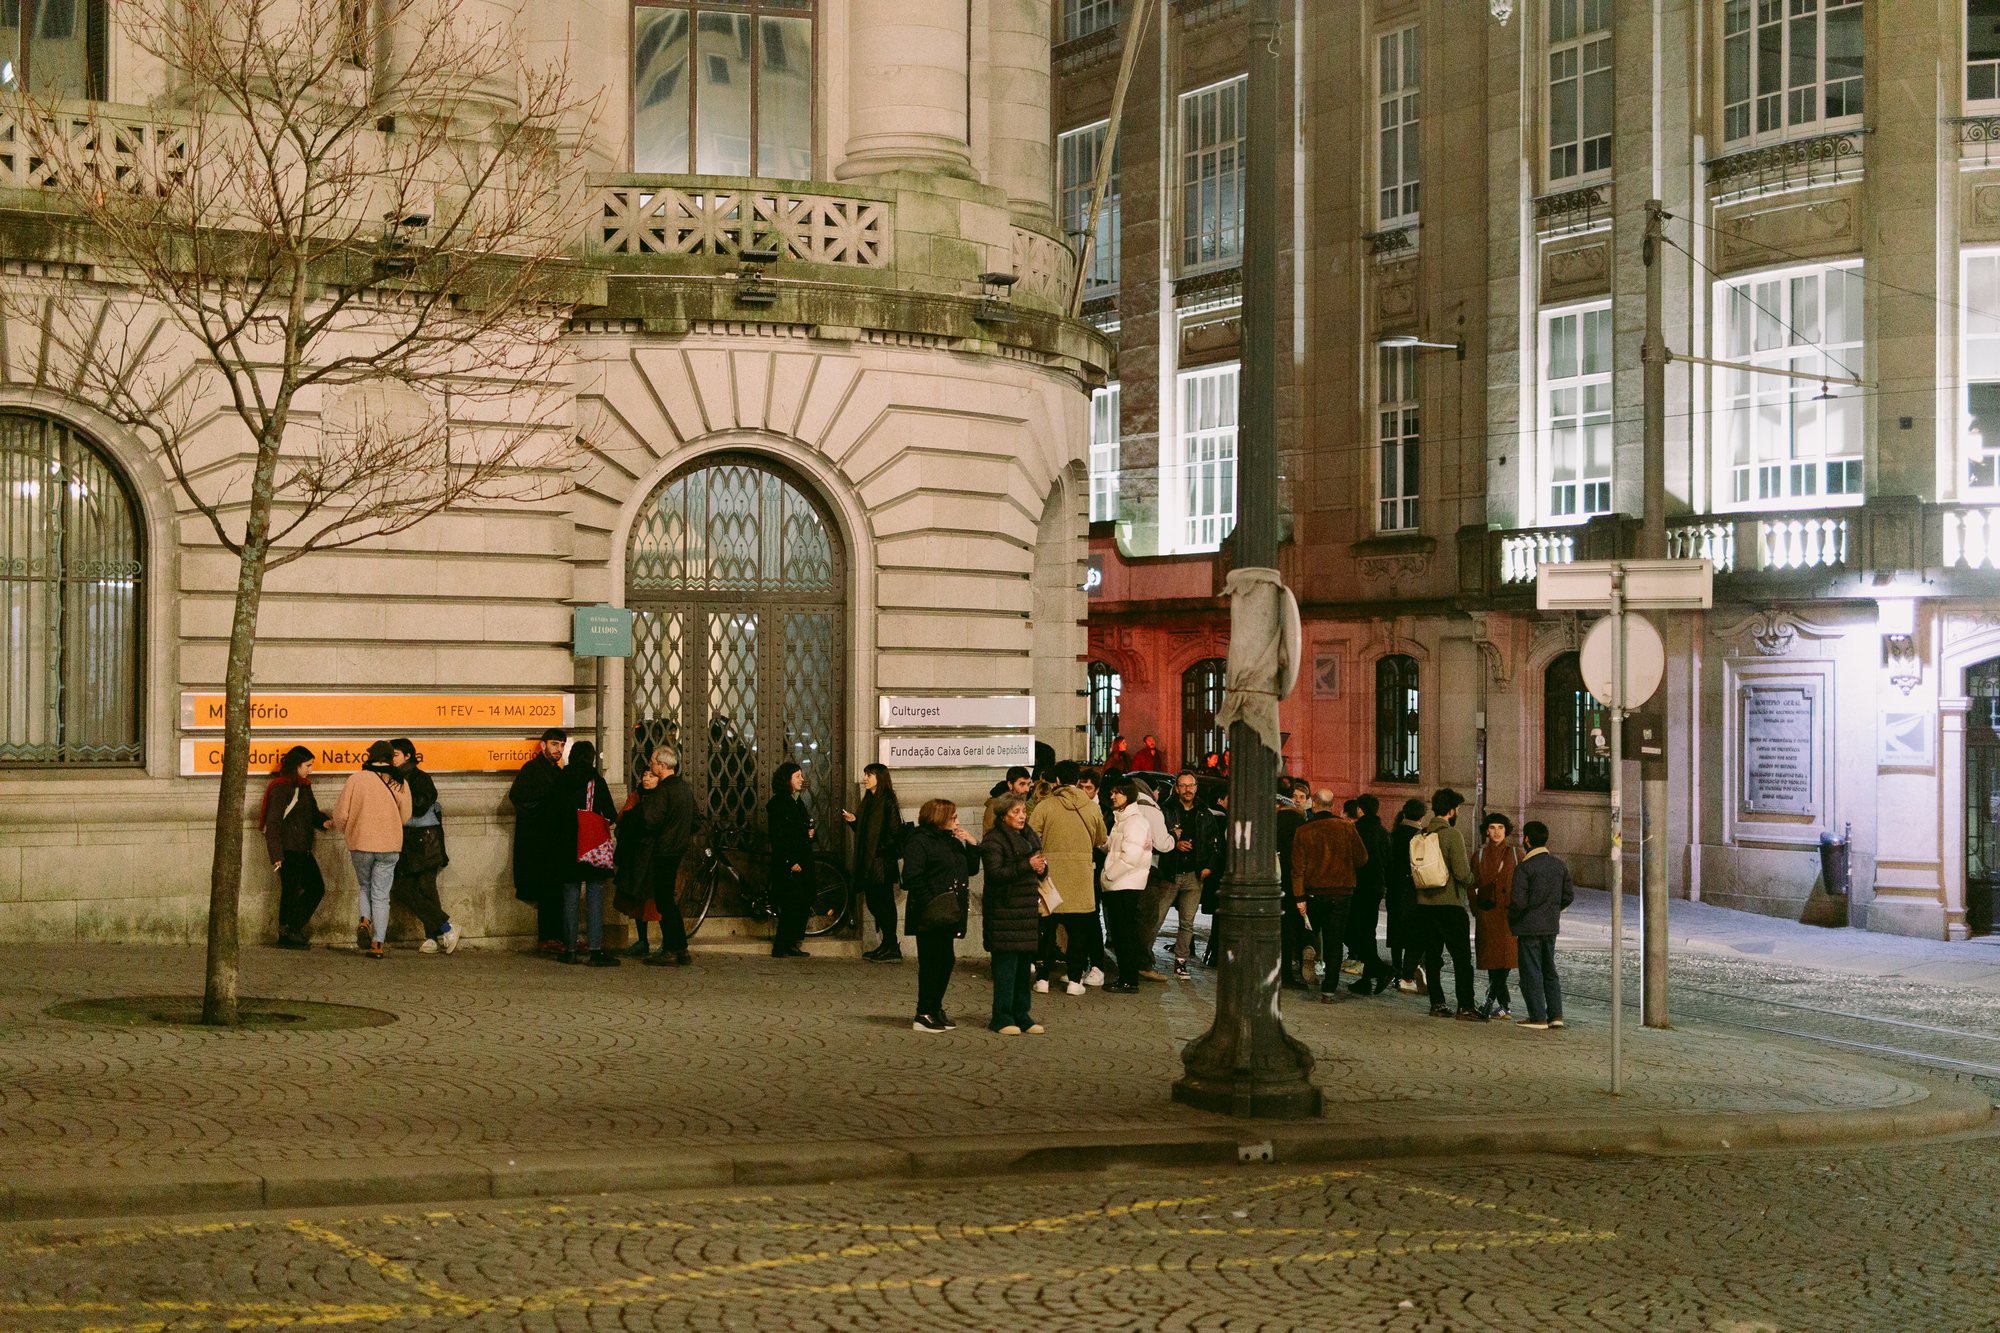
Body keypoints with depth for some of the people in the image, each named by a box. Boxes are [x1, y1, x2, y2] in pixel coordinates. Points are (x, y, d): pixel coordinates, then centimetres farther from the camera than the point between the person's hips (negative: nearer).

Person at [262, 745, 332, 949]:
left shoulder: (304, 787, 16)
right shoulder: (280, 788, -12)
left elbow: (312, 812, 24)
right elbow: (273, 823, -15)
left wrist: (323, 821, 0)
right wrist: (276, 855, -20)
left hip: (303, 850, 9)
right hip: (288, 850, -9)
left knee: (316, 888, 10)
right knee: (291, 892, -3)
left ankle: (292, 929, 16)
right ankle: (286, 936, 8)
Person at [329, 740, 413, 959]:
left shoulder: (356, 780, -7)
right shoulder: (399, 784, -1)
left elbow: (340, 815, -6)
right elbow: (405, 817, 8)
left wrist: (347, 832, 16)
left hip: (361, 844, -1)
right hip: (389, 846, 1)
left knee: (365, 886, 22)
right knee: (381, 894, 7)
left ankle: (365, 921, -4)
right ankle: (378, 944, 2)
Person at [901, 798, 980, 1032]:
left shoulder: (952, 842, 17)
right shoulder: (919, 842, -10)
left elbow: (972, 869, 18)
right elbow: (912, 878, -17)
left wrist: (972, 845, 4)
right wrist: (931, 905, -22)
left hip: (948, 913, 9)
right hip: (930, 916, -9)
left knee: (946, 960, 11)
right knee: (931, 962, -6)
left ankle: (935, 1009, 22)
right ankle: (924, 1015, 0)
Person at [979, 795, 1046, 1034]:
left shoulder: (1029, 837, 16)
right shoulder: (994, 840, -8)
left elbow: (1038, 866, 25)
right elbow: (995, 873, -18)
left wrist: (1041, 868, 1)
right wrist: (1026, 866, -24)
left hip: (1028, 908, 8)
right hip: (1004, 910, -8)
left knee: (1025, 964, 10)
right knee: (1006, 963, -7)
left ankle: (1022, 1015, 17)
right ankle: (1002, 1018, -2)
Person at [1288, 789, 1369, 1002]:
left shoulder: (1303, 831, -6)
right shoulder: (1346, 828, -5)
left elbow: (1298, 867, -8)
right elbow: (1362, 858, 0)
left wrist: (1299, 897, -6)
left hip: (1313, 891, 0)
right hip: (1340, 891, 0)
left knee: (1311, 934, 26)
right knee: (1334, 942, 3)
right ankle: (1329, 989, 0)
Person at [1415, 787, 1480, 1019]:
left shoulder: (1421, 836, 7)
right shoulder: (1452, 834, -13)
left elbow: (1414, 870, 11)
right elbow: (1462, 873, -18)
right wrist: (1470, 879, 3)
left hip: (1425, 902, 7)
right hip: (1450, 903, -7)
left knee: (1432, 956, 11)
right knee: (1462, 957, -2)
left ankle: (1437, 1004, 12)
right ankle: (1465, 1006, -5)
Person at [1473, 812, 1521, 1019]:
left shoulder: (1515, 854, 5)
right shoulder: (1480, 855, 9)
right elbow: (1472, 885, 11)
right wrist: (1476, 909, 0)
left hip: (1509, 913, -1)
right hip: (1487, 914, 1)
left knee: (1505, 957, -9)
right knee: (1492, 959, 0)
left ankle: (1491, 1002, -1)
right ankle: (1505, 1005, 9)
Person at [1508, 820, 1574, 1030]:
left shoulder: (1524, 867, -15)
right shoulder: (1559, 865, 5)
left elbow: (1518, 902, -18)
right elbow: (1568, 896, 8)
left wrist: (1512, 922, -2)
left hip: (1529, 927, -6)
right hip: (1551, 926, 6)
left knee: (1531, 972, 1)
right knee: (1549, 971, 16)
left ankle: (1538, 1017, 0)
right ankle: (1555, 1014, 13)